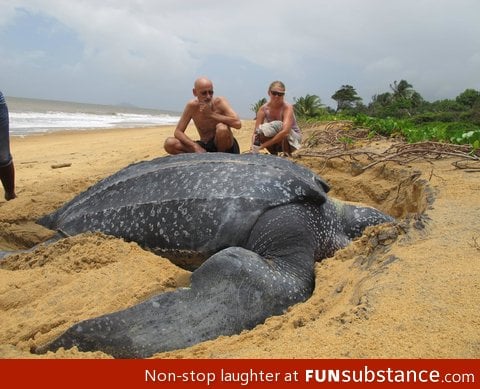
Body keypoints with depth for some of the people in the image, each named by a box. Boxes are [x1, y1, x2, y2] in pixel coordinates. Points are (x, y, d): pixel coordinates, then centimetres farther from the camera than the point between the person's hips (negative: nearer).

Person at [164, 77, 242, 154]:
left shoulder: (220, 102, -15)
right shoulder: (192, 106, -8)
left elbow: (238, 124, -29)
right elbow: (178, 132, -8)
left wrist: (211, 114, -27)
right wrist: (196, 147, -24)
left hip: (224, 146, -3)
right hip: (205, 148, 3)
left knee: (222, 128, -36)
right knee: (169, 143, -15)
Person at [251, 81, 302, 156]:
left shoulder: (287, 107, -27)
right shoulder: (263, 109, -15)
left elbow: (285, 131, -43)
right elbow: (256, 132, -20)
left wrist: (263, 145, -47)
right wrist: (254, 147, -42)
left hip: (293, 139, -3)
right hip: (276, 142, 3)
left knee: (278, 125, -33)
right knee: (261, 134, -28)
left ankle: (287, 155, -13)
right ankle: (274, 155, 0)